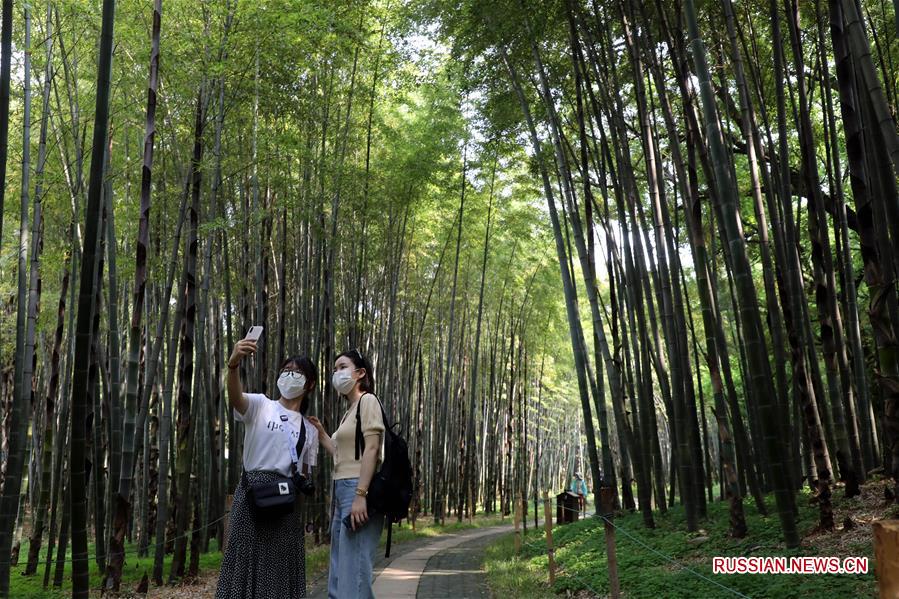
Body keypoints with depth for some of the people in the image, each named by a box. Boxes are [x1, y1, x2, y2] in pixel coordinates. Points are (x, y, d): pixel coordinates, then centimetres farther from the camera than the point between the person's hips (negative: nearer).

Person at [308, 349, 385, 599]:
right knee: (339, 570, 12)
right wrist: (321, 434, 17)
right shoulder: (349, 409, 21)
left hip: (358, 489, -10)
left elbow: (371, 449, -16)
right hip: (342, 490, 10)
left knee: (353, 569, -10)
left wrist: (360, 495, -22)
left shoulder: (368, 401, -5)